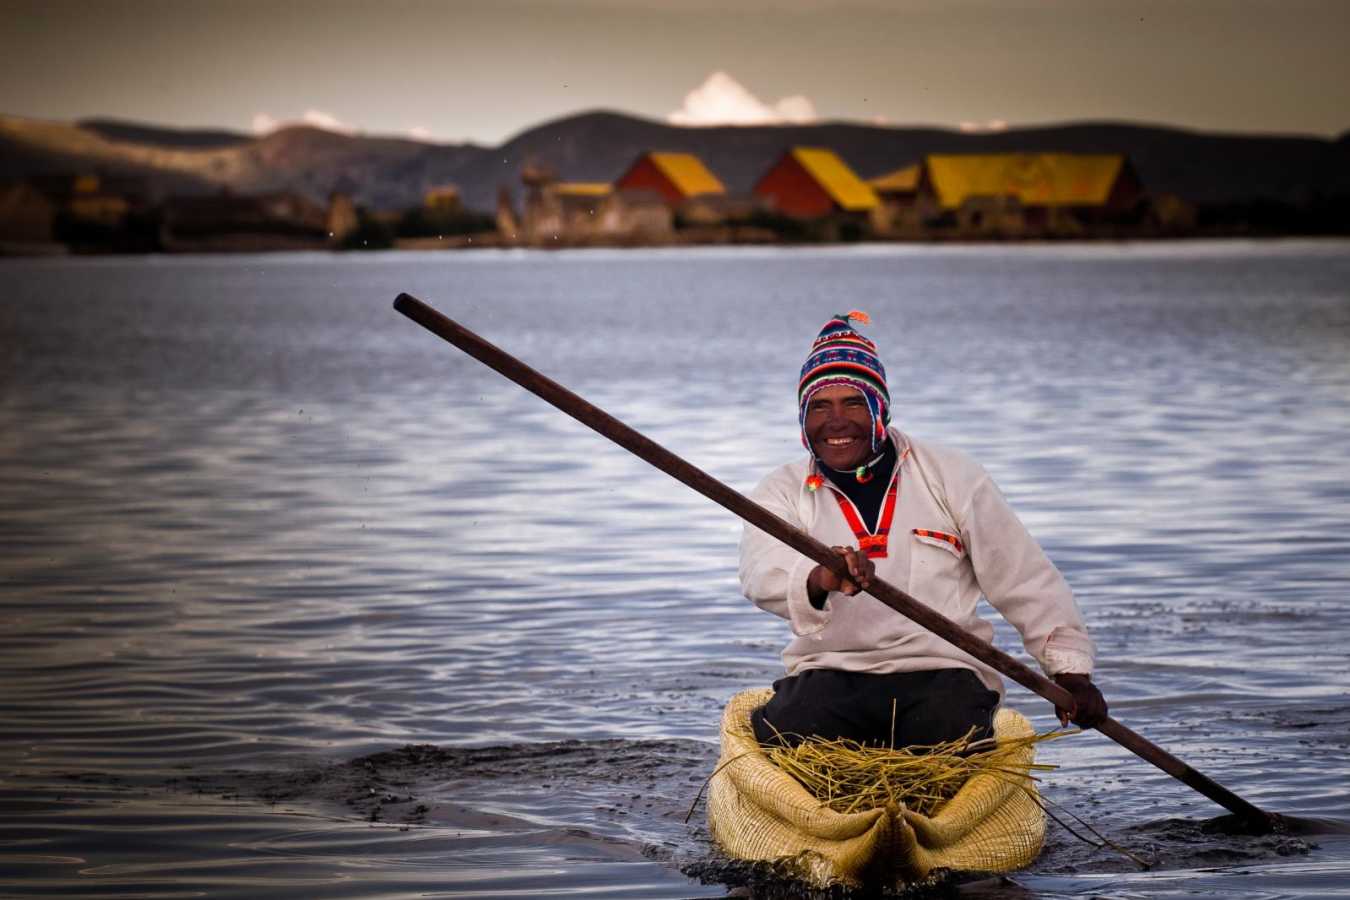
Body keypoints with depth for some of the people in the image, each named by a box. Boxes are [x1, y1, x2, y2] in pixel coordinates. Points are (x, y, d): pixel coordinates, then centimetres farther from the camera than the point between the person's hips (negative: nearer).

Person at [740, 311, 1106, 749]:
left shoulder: (952, 477, 10)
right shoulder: (782, 493, 9)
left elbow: (1025, 580, 10)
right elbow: (763, 571, -14)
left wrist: (1069, 668, -2)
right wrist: (818, 578, -38)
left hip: (943, 672, 0)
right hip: (829, 675, 0)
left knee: (953, 736, -34)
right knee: (781, 736, -32)